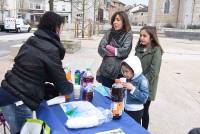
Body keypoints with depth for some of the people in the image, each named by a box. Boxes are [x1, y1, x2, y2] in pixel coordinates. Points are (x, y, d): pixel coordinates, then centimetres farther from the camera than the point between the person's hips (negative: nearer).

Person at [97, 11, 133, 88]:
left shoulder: (128, 34, -3)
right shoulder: (109, 33, 5)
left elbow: (125, 50, -16)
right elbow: (100, 48, -5)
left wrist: (109, 48, -7)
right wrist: (116, 52, -14)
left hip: (120, 71, -2)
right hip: (106, 70, 3)